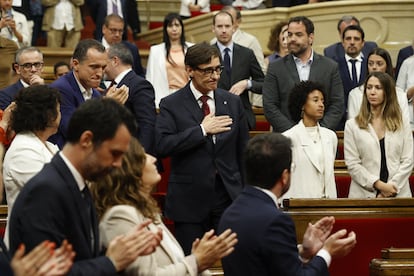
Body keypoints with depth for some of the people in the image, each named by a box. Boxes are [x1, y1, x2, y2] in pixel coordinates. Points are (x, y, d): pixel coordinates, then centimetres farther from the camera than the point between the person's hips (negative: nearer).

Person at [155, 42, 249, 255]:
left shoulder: (233, 102, 9)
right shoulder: (171, 105, -2)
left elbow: (243, 151, 14)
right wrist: (202, 130, -18)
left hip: (229, 197, 3)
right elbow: (161, 145, -16)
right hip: (189, 201, -2)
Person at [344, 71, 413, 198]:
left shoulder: (402, 125, 10)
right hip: (365, 195, -1)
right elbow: (352, 164, -2)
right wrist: (379, 185, -11)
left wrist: (390, 188, -9)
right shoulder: (352, 125, 6)